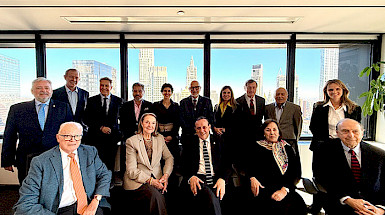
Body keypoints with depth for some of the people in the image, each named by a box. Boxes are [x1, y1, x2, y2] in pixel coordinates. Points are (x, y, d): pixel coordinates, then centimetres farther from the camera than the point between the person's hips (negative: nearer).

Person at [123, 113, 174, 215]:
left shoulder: (160, 138, 12)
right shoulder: (131, 141, -2)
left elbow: (169, 158, 12)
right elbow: (131, 170, -7)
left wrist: (165, 175, -6)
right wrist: (150, 180, -16)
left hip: (156, 179, 3)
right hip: (137, 181, -3)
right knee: (154, 195, -30)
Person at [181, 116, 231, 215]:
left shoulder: (218, 142, 16)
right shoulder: (190, 143, 13)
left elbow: (227, 165, 10)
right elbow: (184, 165, 6)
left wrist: (222, 179, -11)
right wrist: (191, 177, -16)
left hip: (216, 180, 2)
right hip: (197, 179, -1)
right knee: (209, 196, -34)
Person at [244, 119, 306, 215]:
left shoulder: (287, 148, 14)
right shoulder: (256, 147, 12)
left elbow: (294, 172, 6)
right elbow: (248, 166, 13)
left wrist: (284, 189, -11)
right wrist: (252, 178, -10)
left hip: (283, 188, 2)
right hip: (262, 188, -2)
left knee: (298, 202, -26)